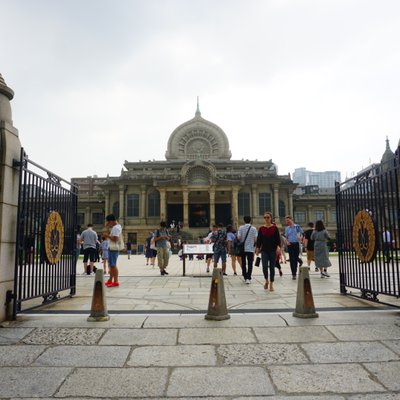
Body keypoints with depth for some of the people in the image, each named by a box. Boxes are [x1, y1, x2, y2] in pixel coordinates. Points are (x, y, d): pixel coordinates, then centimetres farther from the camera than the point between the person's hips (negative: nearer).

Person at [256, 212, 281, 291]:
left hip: (273, 250, -1)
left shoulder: (275, 228, 0)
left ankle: (271, 284, 14)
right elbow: (259, 240, 6)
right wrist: (257, 249, 1)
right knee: (265, 266, -11)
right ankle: (266, 280, 15)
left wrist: (278, 247, -12)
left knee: (272, 267, 3)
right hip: (264, 250, 1)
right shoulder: (261, 228, 4)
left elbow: (278, 239, -1)